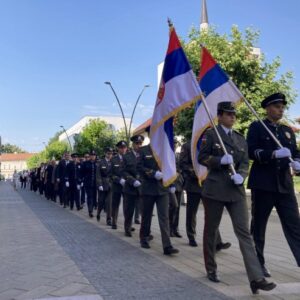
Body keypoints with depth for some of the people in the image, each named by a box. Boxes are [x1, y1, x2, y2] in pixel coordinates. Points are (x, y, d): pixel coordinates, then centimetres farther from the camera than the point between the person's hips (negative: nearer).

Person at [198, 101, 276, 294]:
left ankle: (256, 278, -7)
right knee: (211, 230, 9)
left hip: (236, 191, 3)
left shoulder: (240, 139, 14)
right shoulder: (211, 134, 1)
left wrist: (241, 176, -11)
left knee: (244, 232, -5)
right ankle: (211, 269, 28)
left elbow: (245, 163, 10)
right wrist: (221, 160, -18)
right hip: (215, 189, -3)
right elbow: (202, 158, -3)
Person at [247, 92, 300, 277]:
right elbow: (251, 151, -11)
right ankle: (258, 262, 20)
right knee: (258, 225, 6)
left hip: (285, 184, 4)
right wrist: (274, 153, -23)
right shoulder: (257, 127, 1)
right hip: (263, 184, -4)